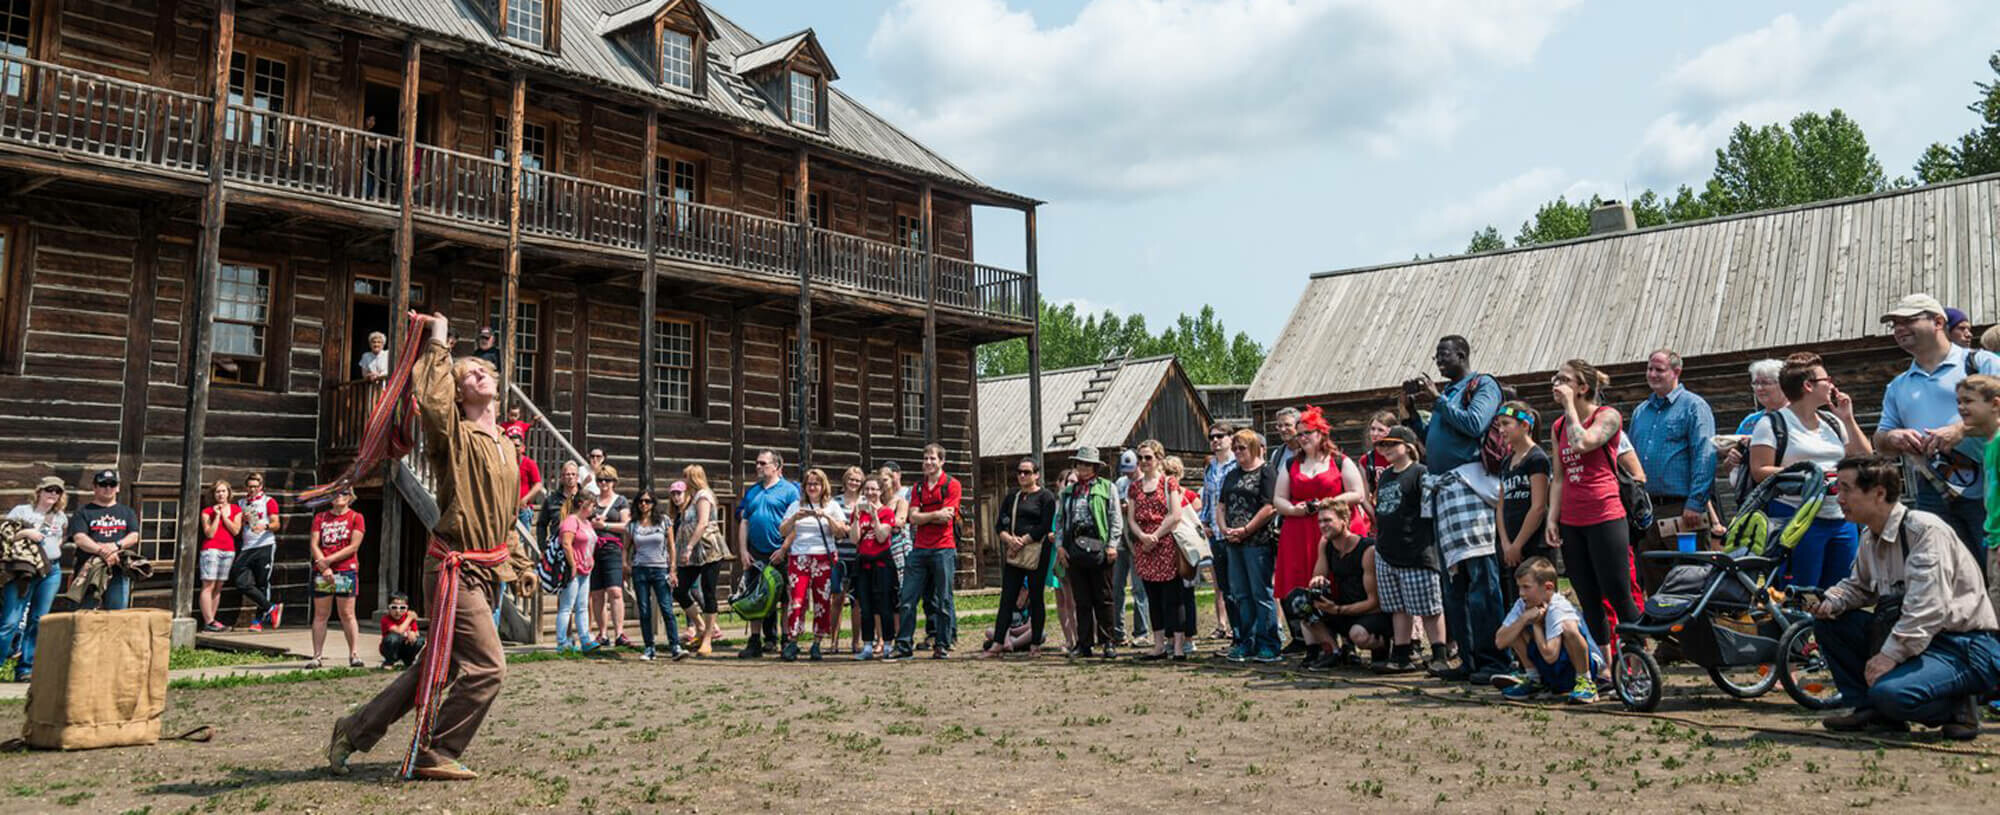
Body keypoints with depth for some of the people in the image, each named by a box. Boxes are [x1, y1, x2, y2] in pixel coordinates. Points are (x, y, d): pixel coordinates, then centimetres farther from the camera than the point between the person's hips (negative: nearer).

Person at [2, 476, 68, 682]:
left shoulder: (61, 517, 16)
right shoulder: (22, 511, 4)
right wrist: (25, 533, -14)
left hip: (52, 571, 4)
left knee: (38, 622, 5)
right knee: (10, 621, -11)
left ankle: (25, 669, 9)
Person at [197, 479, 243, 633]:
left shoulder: (236, 510, 11)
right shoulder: (207, 511, 2)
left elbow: (235, 530, 0)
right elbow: (209, 533, -7)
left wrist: (224, 515, -3)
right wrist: (217, 515, -8)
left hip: (228, 551, 4)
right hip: (211, 549, -4)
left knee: (218, 587, 6)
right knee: (208, 585, -9)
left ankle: (211, 620, 9)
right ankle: (208, 622, -12)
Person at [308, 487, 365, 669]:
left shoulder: (356, 517, 4)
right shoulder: (320, 517, 12)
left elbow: (354, 546, -5)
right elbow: (314, 545, 4)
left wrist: (328, 560, -12)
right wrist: (324, 568, -10)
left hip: (346, 571, -3)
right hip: (321, 572, 3)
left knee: (347, 614, -4)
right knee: (320, 614, 2)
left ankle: (354, 654, -3)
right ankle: (317, 656, 5)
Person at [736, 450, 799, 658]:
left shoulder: (789, 490, -2)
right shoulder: (752, 491, 15)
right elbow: (744, 522, 14)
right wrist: (743, 551, 4)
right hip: (756, 554, 5)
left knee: (785, 598, 1)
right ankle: (755, 642, 10)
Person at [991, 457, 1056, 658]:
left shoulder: (1046, 497, 0)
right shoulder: (1011, 497, 16)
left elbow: (1044, 526, -9)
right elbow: (999, 523, 9)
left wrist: (1023, 541, -13)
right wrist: (1009, 539, -10)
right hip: (1013, 552, 5)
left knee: (1036, 598, 1)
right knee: (1007, 597, 1)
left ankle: (1035, 644, 7)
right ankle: (997, 643, 1)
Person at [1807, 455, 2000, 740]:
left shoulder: (1925, 529, -20)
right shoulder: (1870, 537, 7)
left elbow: (1927, 608, -28)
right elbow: (1859, 586, 21)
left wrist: (1890, 655, -28)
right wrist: (1830, 602, -2)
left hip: (1964, 648, -9)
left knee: (1889, 692, -31)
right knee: (1828, 622, -1)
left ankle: (1957, 707, 0)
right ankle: (1868, 708, 4)